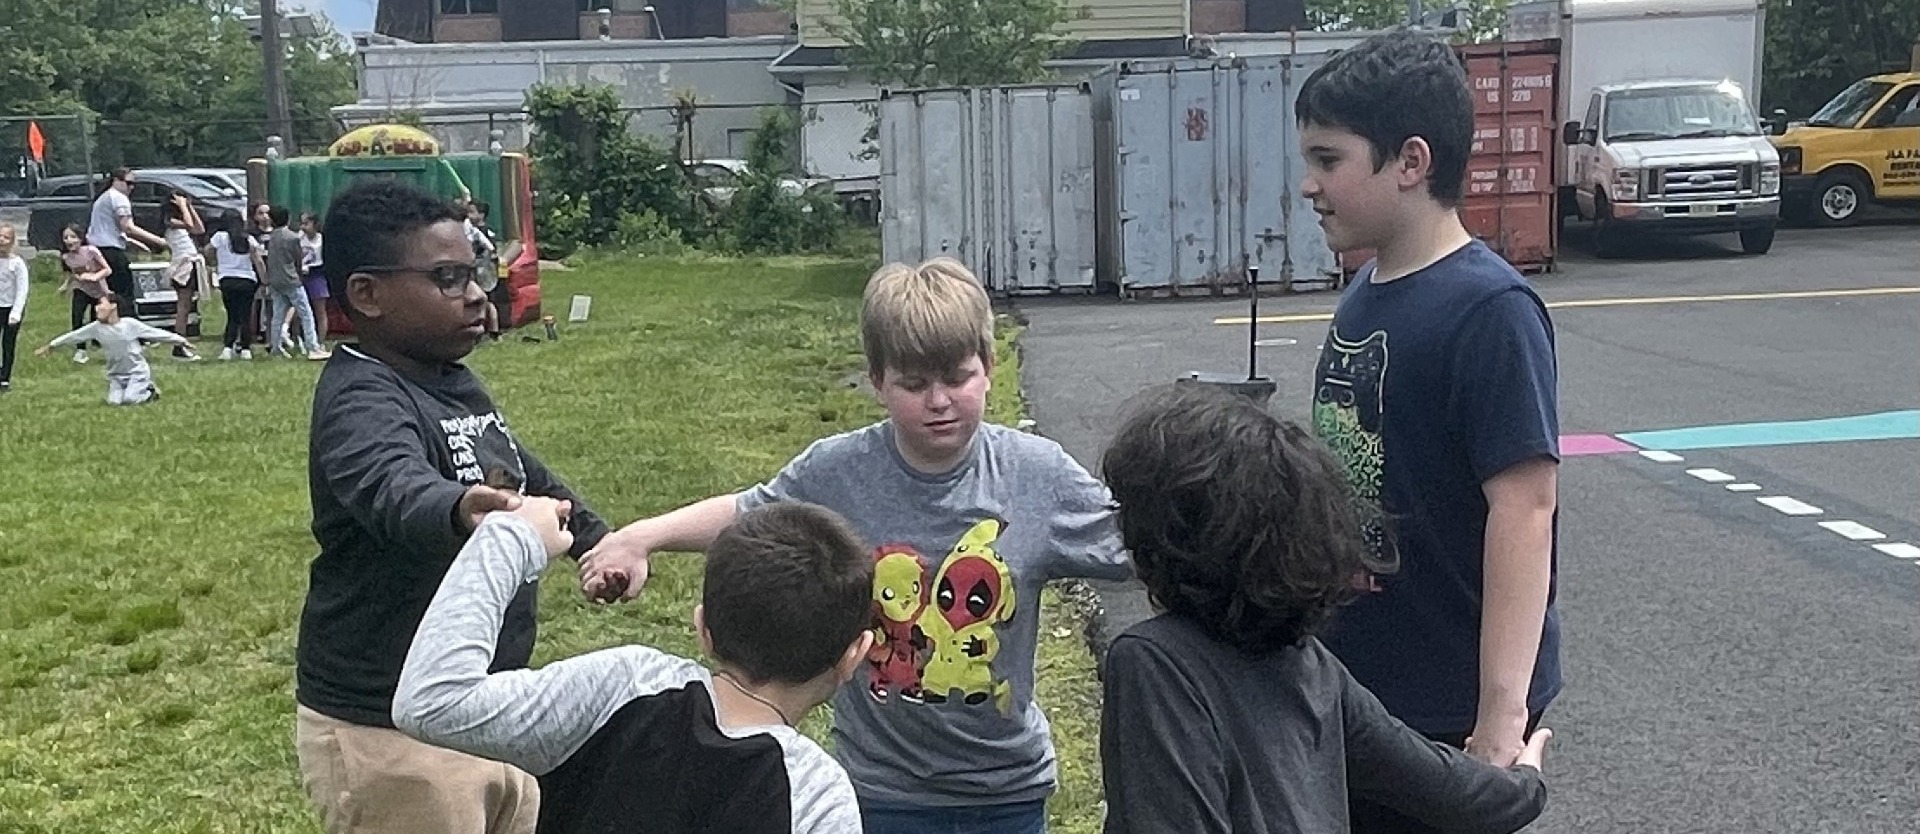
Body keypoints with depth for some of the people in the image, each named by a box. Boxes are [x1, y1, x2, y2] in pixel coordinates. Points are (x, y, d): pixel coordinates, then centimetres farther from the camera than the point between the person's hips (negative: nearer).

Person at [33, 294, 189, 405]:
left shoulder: (130, 324, -13)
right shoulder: (96, 327, -5)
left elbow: (156, 333, -11)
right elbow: (73, 336, 2)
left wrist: (181, 340, -11)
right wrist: (51, 345, 5)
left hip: (137, 371, -4)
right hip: (116, 375, 4)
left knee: (129, 400, -23)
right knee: (114, 401, -14)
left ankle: (150, 390, 8)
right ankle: (141, 390, 14)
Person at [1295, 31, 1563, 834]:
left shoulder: (1489, 311, -19)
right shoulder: (1364, 295, 4)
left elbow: (1525, 510, -22)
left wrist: (1502, 715, -24)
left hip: (1450, 705, -8)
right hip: (1351, 685, 8)